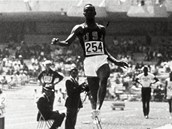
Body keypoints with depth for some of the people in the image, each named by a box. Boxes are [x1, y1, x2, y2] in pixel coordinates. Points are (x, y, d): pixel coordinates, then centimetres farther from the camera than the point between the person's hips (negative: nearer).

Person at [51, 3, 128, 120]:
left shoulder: (102, 29, 17)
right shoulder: (79, 29, 8)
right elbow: (67, 43, -4)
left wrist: (116, 61, 21)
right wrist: (57, 42, -25)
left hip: (102, 59, 1)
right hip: (89, 61, -1)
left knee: (103, 80, -29)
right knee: (93, 92, 1)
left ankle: (98, 108, -37)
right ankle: (94, 112, 13)